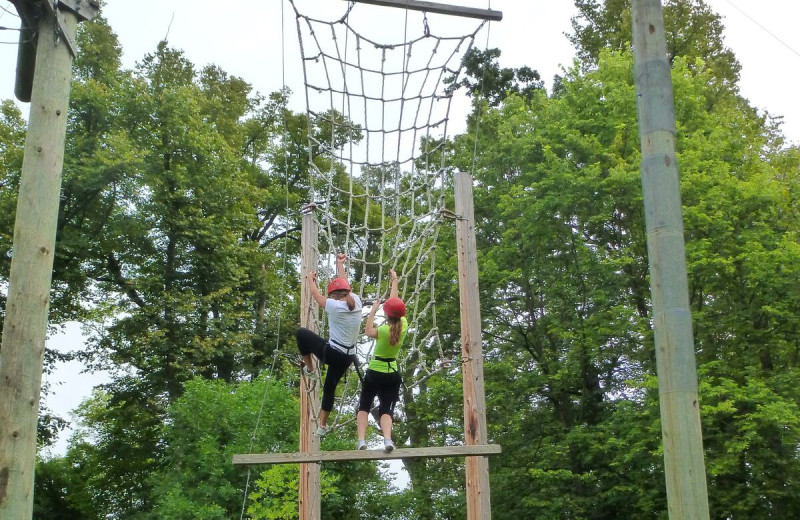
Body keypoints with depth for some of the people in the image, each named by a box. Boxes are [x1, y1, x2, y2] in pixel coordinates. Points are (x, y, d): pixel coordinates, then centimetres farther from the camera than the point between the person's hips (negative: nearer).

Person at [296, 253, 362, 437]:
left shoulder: (335, 306, -17)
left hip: (331, 352, -6)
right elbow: (344, 285, 16)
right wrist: (340, 264, 29)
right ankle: (322, 426, 29)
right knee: (330, 387, 23)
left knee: (301, 332, 14)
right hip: (348, 357, 6)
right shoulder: (356, 302, -2)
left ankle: (309, 370, 25)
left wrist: (310, 279, 19)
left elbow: (316, 295, 0)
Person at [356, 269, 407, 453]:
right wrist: (394, 281, 16)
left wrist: (373, 310, 3)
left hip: (374, 372, -3)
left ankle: (361, 440, -6)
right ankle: (387, 439, -24)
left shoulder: (384, 330, -19)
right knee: (386, 409, 2)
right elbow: (395, 302, 6)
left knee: (364, 407, 10)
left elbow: (368, 331, 0)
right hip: (392, 374, 3)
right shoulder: (403, 326, -8)